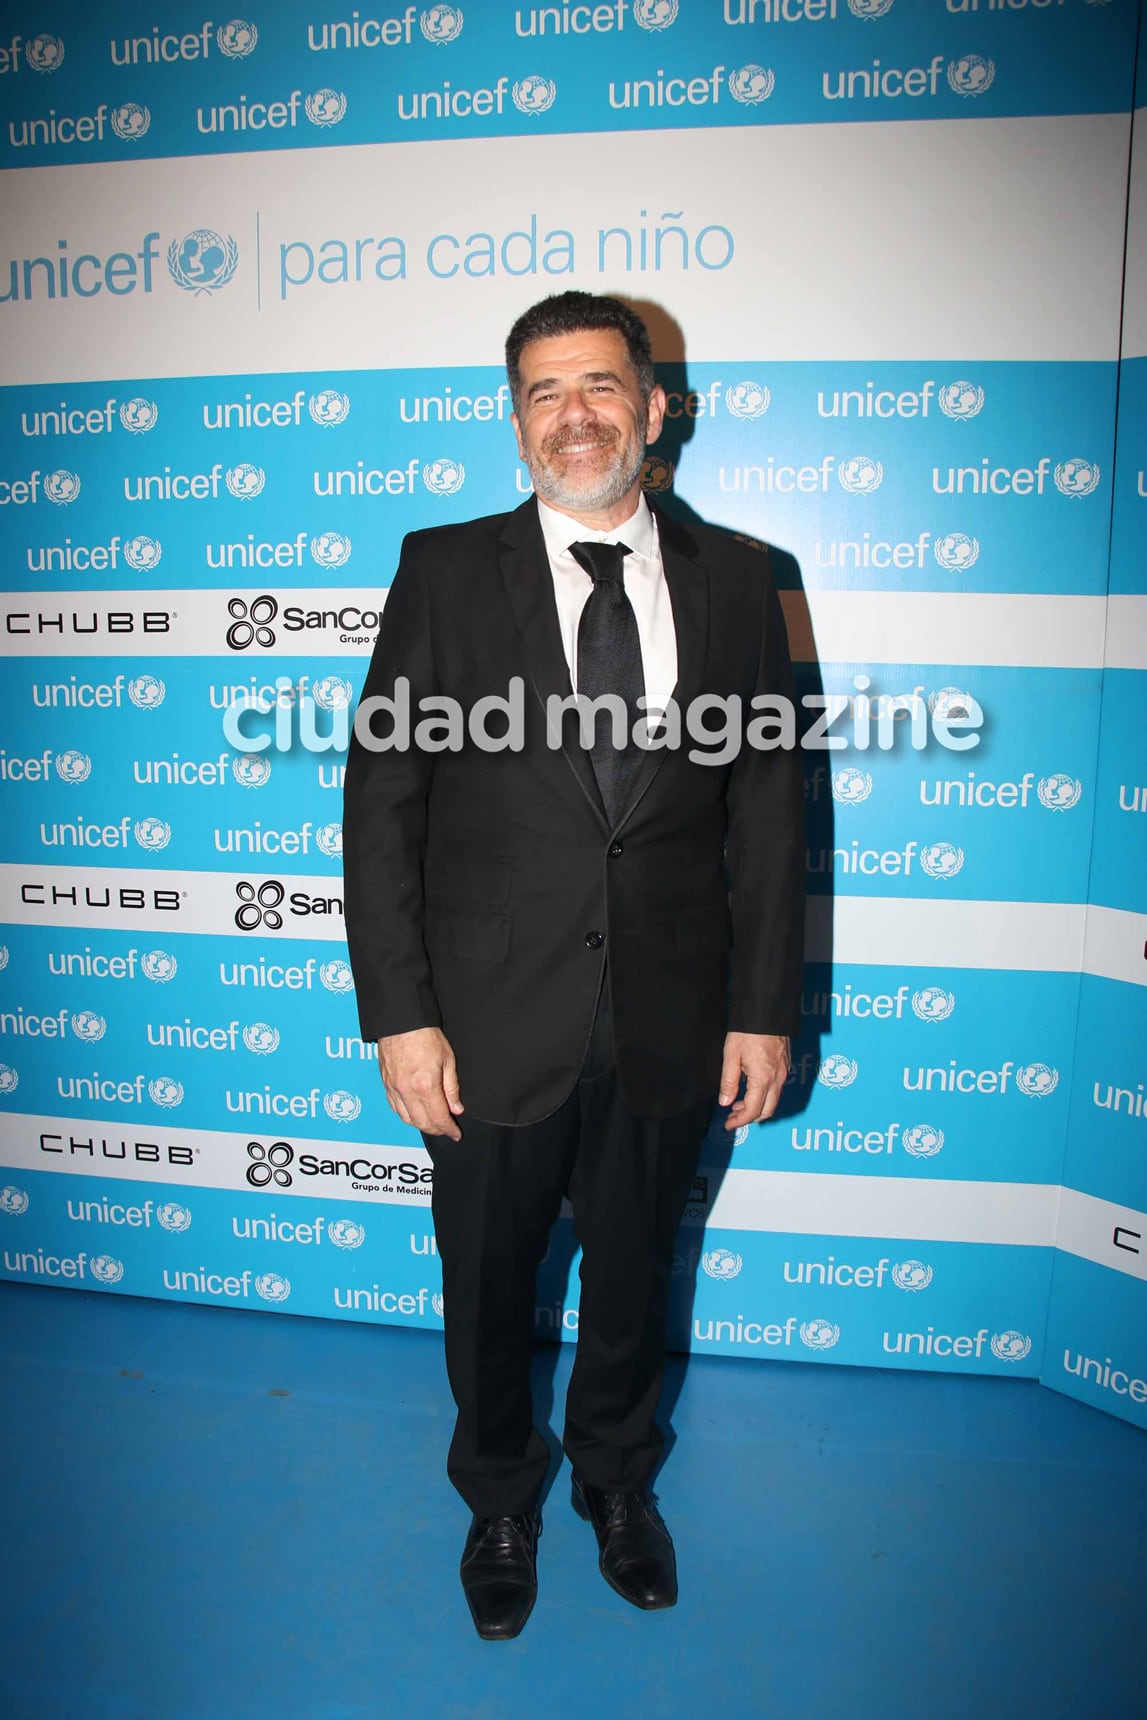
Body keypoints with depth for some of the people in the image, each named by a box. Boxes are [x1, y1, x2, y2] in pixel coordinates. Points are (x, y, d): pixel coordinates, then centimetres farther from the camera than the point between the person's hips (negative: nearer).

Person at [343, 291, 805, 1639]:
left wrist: (765, 1007, 0)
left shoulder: (733, 579, 1)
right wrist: (399, 1014, -11)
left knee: (633, 1275, 22)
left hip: (669, 1024, 2)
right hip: (495, 1023, -1)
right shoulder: (445, 570, -4)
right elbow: (381, 799, -6)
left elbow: (768, 807, 2)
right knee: (489, 1286, 19)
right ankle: (500, 1499, 49)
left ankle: (615, 1476, 51)